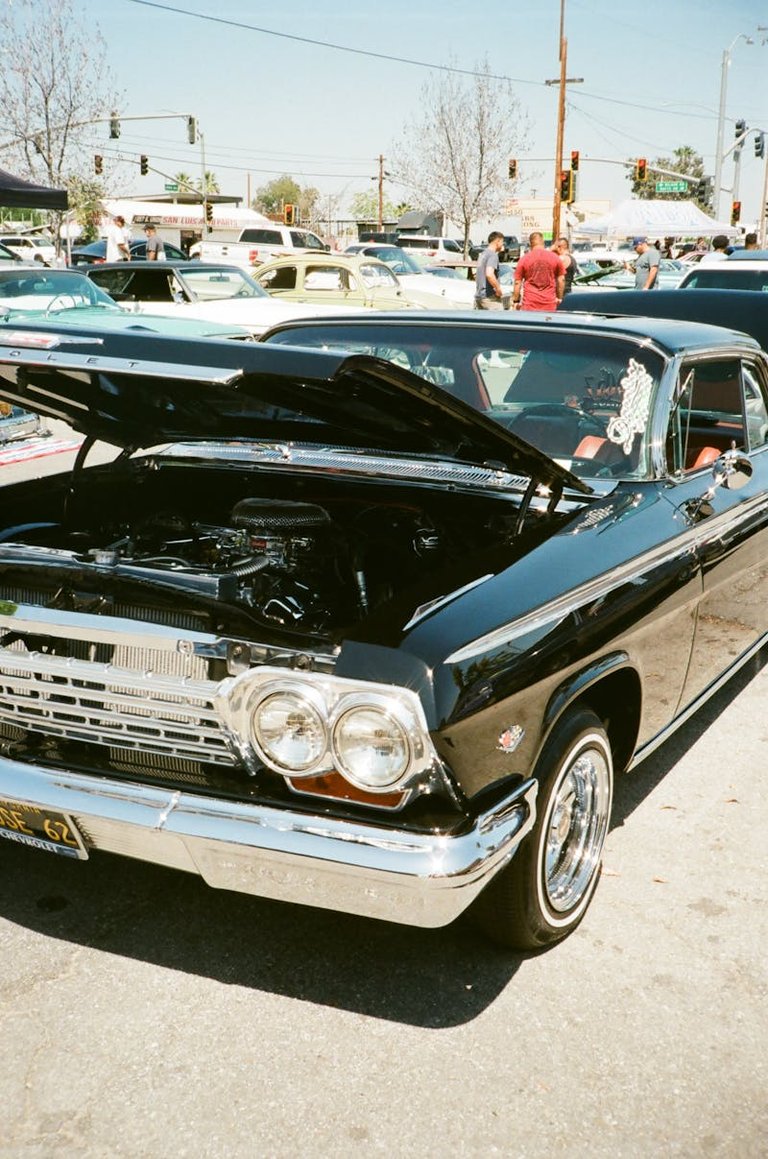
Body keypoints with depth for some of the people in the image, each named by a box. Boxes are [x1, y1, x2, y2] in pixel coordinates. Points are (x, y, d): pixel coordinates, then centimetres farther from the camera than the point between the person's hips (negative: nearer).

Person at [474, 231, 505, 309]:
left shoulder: (482, 254, 17)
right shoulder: (493, 255, -12)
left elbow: (476, 276, 27)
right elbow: (489, 274, -27)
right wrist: (498, 289, -17)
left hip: (478, 295, 9)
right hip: (489, 297, -9)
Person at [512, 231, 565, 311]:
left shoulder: (524, 259, 0)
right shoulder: (555, 257, 3)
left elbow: (517, 283, 1)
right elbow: (561, 280, 8)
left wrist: (515, 301, 9)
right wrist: (559, 298, 18)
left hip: (529, 304, -1)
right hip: (549, 304, 1)